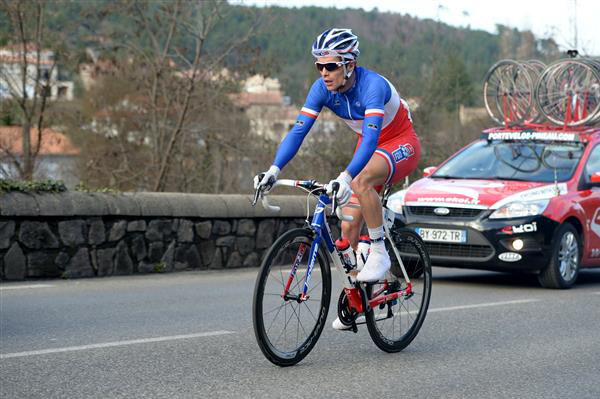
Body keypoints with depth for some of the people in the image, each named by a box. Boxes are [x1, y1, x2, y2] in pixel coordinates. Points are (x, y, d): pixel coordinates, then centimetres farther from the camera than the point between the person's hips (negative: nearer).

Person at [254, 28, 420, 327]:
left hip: (401, 145, -7)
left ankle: (379, 253, -23)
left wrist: (346, 177, -57)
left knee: (362, 181, -38)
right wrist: (274, 170, -31)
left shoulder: (373, 86, -33)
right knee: (349, 226, -2)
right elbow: (298, 130, -17)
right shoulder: (322, 88, -14)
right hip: (369, 147, 7)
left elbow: (371, 137, -44)